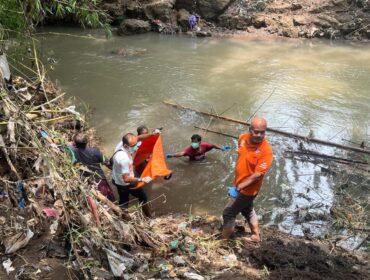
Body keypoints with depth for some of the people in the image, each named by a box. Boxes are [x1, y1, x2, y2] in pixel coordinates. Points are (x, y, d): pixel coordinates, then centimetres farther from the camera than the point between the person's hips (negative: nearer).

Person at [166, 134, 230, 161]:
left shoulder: (204, 145, -29)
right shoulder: (190, 149, -39)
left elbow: (213, 146, -11)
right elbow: (182, 153, -57)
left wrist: (221, 148, 1)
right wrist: (172, 155, -74)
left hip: (202, 161, 2)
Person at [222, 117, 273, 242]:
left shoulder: (266, 151, -29)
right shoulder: (243, 138, -9)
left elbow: (257, 175, -28)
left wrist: (238, 188, -29)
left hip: (248, 189, -8)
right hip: (239, 184, 8)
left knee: (229, 213, 2)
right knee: (247, 210, 26)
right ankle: (256, 236, 47)